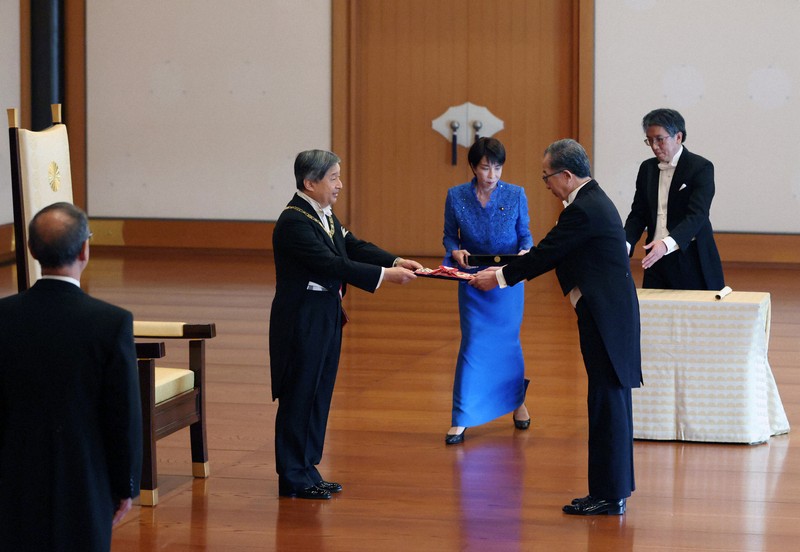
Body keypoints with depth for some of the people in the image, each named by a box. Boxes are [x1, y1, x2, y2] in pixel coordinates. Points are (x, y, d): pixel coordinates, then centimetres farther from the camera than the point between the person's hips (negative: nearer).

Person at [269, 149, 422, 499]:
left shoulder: (324, 215, 10)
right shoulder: (294, 222, -20)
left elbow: (354, 247, 9)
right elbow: (331, 264, -27)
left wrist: (396, 262, -6)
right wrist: (384, 275, -26)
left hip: (326, 319, 10)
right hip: (302, 323, -10)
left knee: (319, 396, 13)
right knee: (299, 398, -2)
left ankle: (306, 470, 22)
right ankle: (292, 479, 6)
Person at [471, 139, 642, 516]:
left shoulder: (584, 210, -19)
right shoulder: (592, 200, 14)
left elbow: (546, 254, -14)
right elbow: (552, 252, 18)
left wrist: (501, 277, -2)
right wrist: (507, 270, 14)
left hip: (605, 315, -11)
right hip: (610, 311, 11)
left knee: (608, 402, -5)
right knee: (611, 400, 15)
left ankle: (609, 494, -1)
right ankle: (614, 487, 23)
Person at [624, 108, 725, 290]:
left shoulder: (701, 168, -7)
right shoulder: (647, 169, 11)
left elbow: (697, 215, -19)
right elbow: (638, 214, 11)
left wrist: (667, 244, -34)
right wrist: (626, 244, -10)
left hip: (693, 261, -5)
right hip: (657, 260, 5)